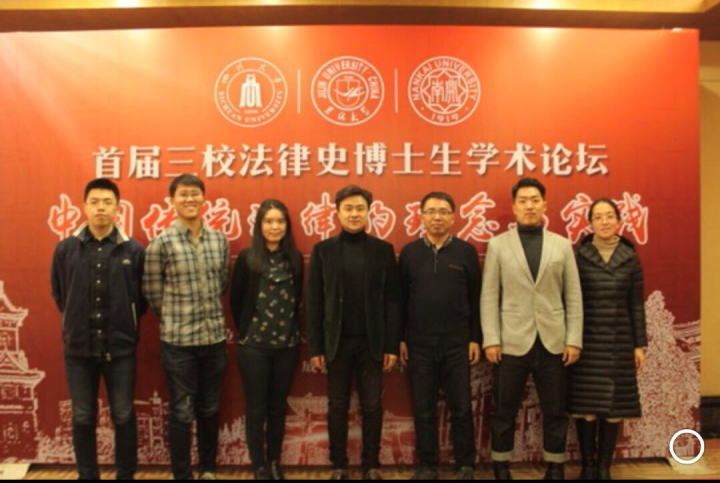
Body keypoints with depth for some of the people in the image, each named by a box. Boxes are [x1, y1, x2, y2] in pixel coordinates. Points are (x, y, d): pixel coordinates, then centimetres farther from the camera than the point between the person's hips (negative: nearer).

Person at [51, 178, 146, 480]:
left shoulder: (134, 251, -5)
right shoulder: (65, 249, -1)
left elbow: (142, 298, 3)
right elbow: (59, 295, 10)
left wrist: (123, 324, 2)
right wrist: (78, 321, 8)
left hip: (121, 347, -1)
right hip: (78, 347, 1)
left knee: (123, 417, 10)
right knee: (83, 419, 12)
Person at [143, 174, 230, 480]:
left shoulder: (220, 240, 3)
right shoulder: (161, 244, -9)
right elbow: (152, 293, -3)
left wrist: (207, 312, 12)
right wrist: (177, 317, 5)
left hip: (214, 337, 4)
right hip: (178, 340, -4)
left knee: (210, 409, 16)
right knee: (182, 412, 7)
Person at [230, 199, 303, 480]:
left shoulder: (295, 258, 1)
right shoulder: (247, 258, -7)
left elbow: (296, 300, 10)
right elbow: (235, 300, 1)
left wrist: (290, 329, 6)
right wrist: (245, 331, 6)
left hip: (287, 344, 3)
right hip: (254, 345, -2)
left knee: (278, 407, 13)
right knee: (256, 408, 6)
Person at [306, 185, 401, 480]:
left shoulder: (383, 250, 2)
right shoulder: (322, 250, 1)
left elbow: (392, 301, 0)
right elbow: (313, 302, 0)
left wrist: (392, 346, -4)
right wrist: (315, 347, -4)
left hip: (372, 342, 0)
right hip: (337, 342, 0)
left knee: (371, 407, 8)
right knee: (337, 407, 9)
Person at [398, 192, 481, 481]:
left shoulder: (466, 252, 1)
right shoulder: (409, 252, 3)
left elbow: (475, 299, 2)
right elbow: (400, 299, 4)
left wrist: (475, 339, -1)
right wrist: (400, 339, 2)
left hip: (457, 344, -1)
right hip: (419, 345, 1)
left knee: (461, 408, 8)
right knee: (423, 409, 9)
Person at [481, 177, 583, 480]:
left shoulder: (562, 245, 8)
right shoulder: (498, 245, 3)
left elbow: (574, 297, 6)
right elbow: (489, 296, -1)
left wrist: (574, 340, -1)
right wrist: (490, 340, -8)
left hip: (553, 343, 2)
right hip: (512, 343, -1)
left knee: (555, 411, 10)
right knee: (504, 412, 8)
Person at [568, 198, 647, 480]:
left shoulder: (630, 258, 5)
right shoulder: (578, 256, -1)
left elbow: (636, 305, 7)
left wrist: (640, 344, 3)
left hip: (619, 341, 2)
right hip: (586, 340, -2)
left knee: (614, 405, 4)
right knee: (585, 405, -1)